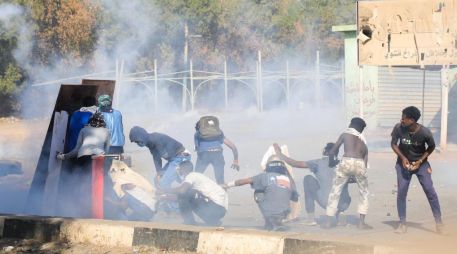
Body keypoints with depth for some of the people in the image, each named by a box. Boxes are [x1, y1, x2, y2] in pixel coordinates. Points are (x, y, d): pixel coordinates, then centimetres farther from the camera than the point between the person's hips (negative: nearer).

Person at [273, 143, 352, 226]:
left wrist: (280, 154, 18)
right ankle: (339, 214, 12)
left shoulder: (319, 163, 6)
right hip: (344, 205, 4)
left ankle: (311, 217, 16)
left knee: (308, 178, 19)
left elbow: (296, 164, 4)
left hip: (327, 203, -4)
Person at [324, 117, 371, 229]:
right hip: (360, 163, 2)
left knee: (335, 192, 11)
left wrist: (331, 161, 35)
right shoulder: (362, 139, 28)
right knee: (364, 193, 21)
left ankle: (328, 222, 10)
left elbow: (332, 151, 18)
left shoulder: (345, 134, 20)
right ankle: (362, 222, 12)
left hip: (346, 162, -2)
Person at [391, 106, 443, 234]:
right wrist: (403, 157, -18)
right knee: (401, 192, -5)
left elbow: (431, 147, -6)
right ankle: (402, 224, 4)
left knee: (430, 190, -6)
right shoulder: (398, 128, -22)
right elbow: (393, 144, -6)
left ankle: (439, 222, 4)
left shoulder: (425, 132, -25)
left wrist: (420, 161, -14)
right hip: (404, 162, 1)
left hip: (421, 163, -1)